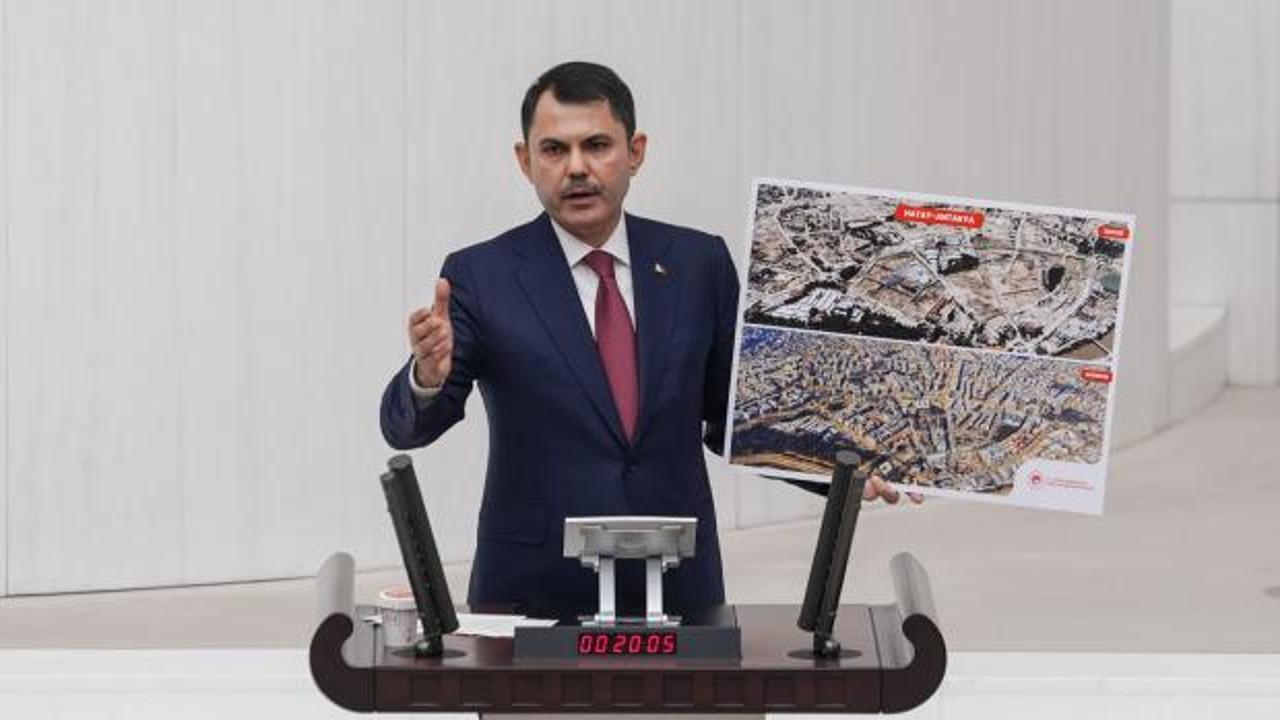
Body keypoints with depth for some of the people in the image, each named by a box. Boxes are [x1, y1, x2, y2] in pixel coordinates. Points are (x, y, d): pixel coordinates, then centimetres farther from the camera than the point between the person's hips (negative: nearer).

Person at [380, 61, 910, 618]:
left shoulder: (700, 264, 5)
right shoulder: (481, 276, -2)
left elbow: (731, 415, 12)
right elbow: (407, 426, -8)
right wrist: (429, 376, -31)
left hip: (680, 588, 2)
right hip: (532, 593, -2)